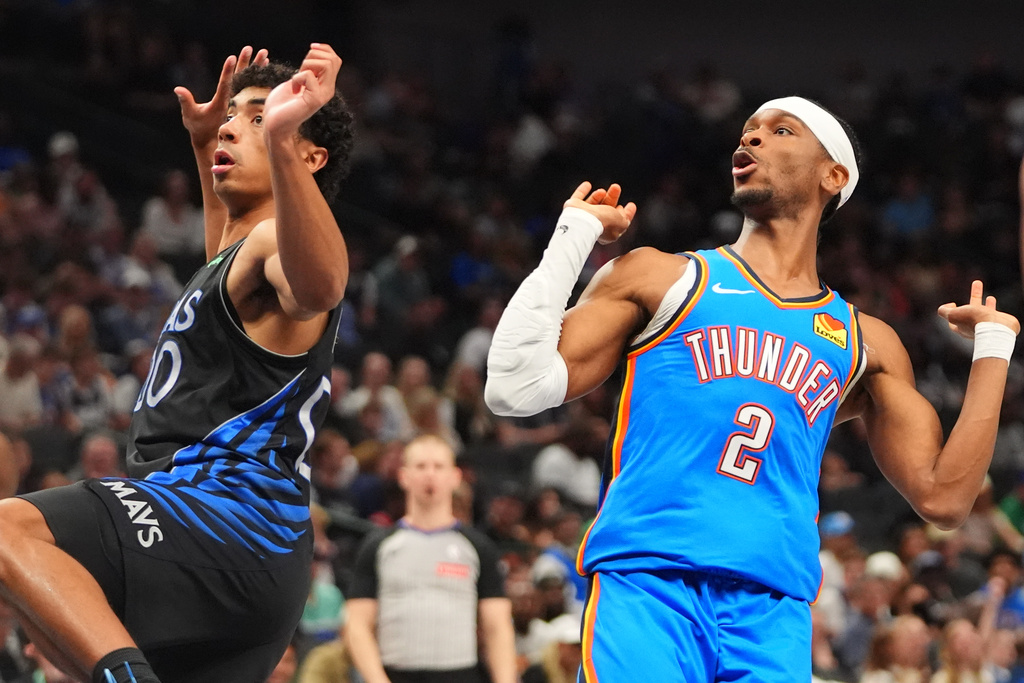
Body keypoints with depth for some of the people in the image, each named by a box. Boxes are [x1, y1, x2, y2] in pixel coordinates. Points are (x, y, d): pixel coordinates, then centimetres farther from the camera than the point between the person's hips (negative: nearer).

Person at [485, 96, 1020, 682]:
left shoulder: (864, 344, 21)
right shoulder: (661, 279, 14)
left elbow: (943, 498, 15)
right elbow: (518, 389, 5)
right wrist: (575, 234, 8)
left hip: (773, 617, 3)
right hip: (645, 590, -3)